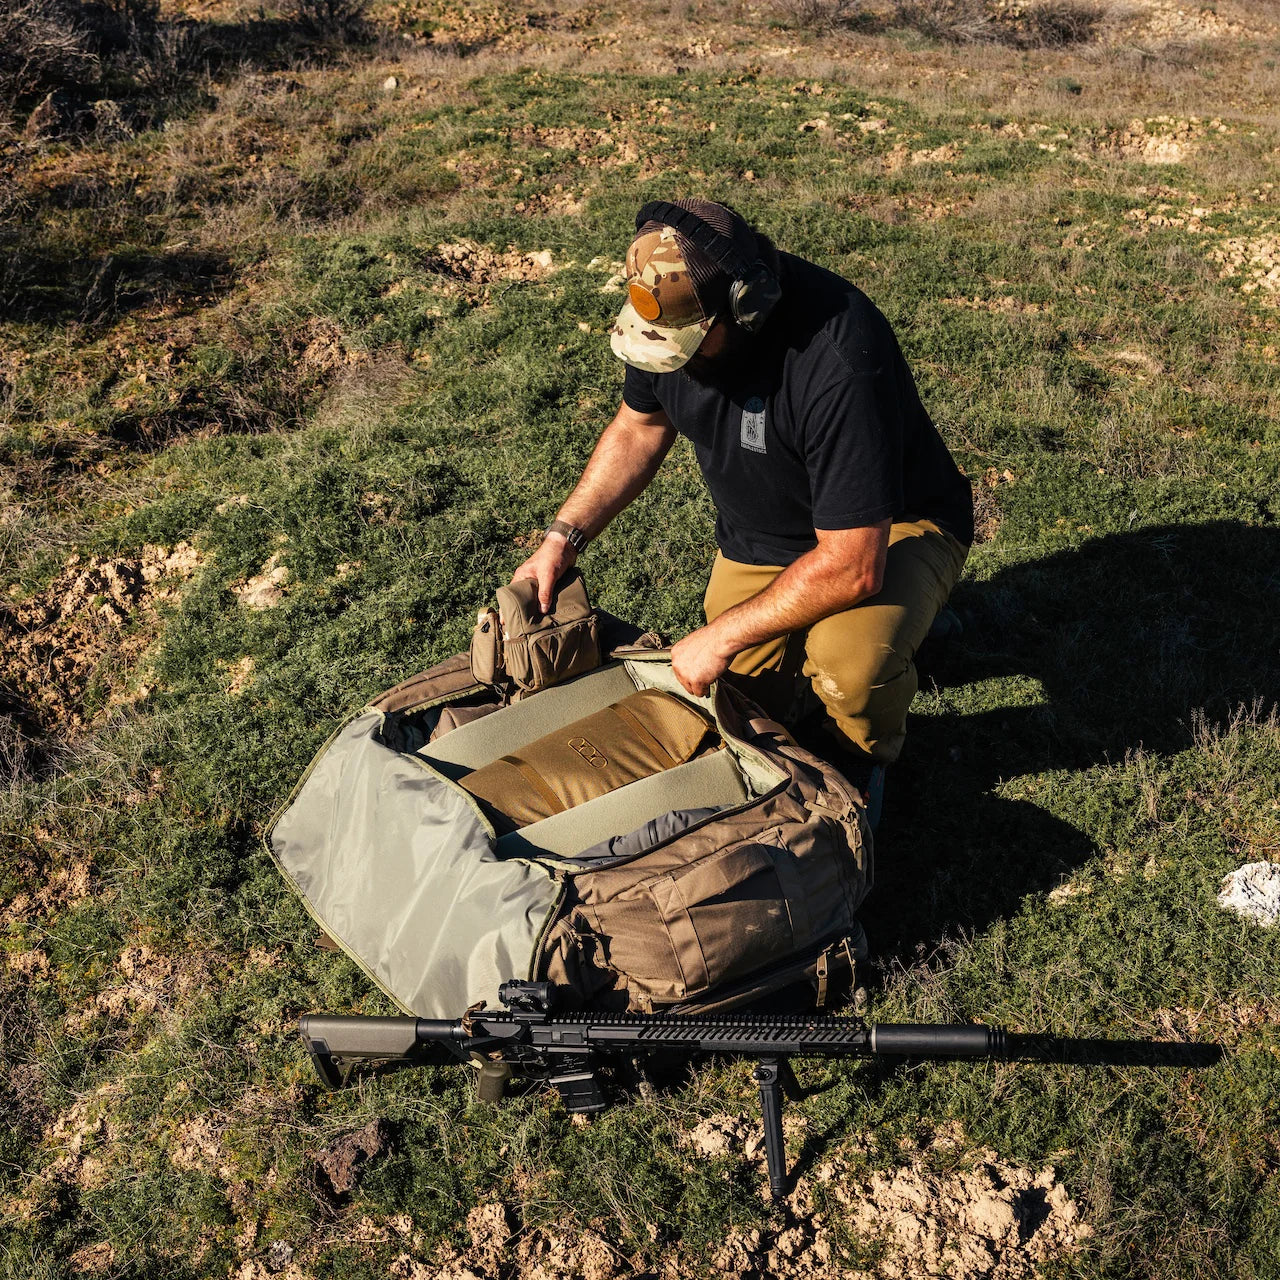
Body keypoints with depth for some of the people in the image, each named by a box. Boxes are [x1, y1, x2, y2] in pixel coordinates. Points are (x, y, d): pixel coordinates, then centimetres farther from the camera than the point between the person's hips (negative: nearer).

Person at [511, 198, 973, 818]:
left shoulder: (837, 363, -39)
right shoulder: (673, 308, -16)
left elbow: (853, 565, -37)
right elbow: (638, 427, 5)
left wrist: (720, 637, -28)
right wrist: (562, 538, -3)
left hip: (888, 527, -6)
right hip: (758, 535, 6)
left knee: (852, 656, -35)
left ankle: (861, 756, 0)